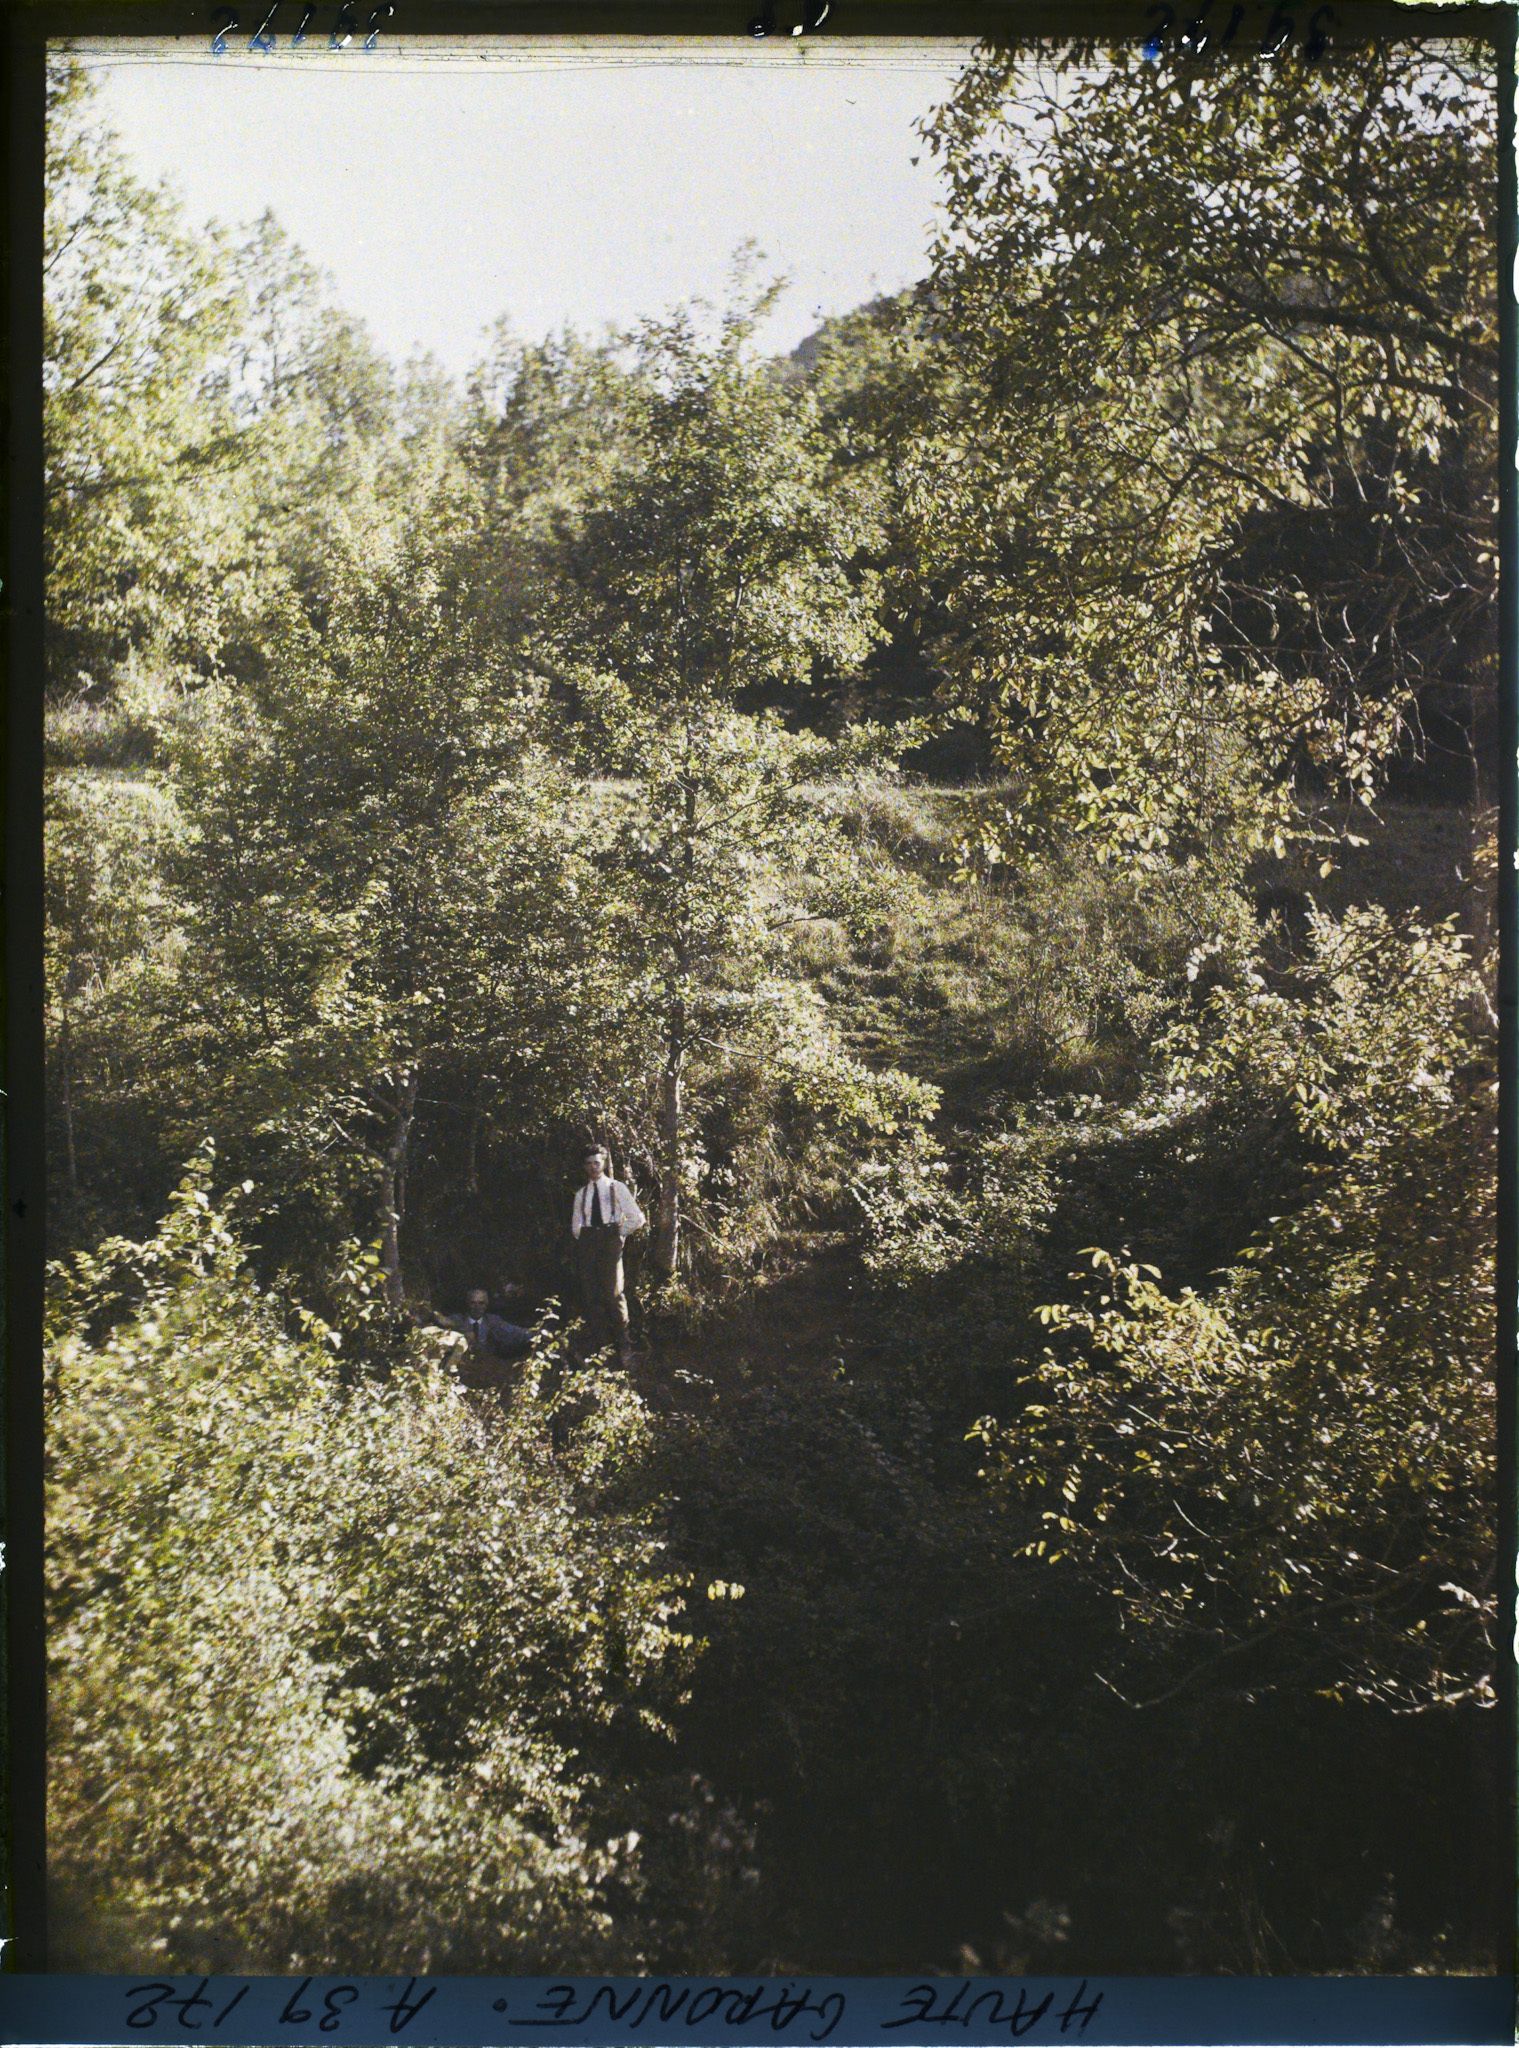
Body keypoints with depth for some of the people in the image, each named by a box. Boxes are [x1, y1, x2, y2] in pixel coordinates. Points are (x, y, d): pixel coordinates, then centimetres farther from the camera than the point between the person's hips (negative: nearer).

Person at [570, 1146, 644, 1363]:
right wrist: (583, 1239, 7)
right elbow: (575, 1225, 22)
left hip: (610, 1241, -4)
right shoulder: (581, 1194, 17)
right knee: (590, 1295, 0)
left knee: (614, 1293, -12)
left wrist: (621, 1234, 1)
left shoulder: (617, 1188, 7)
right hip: (586, 1243, 4)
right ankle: (597, 1346, 5)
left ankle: (624, 1347, -7)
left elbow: (637, 1219, 7)